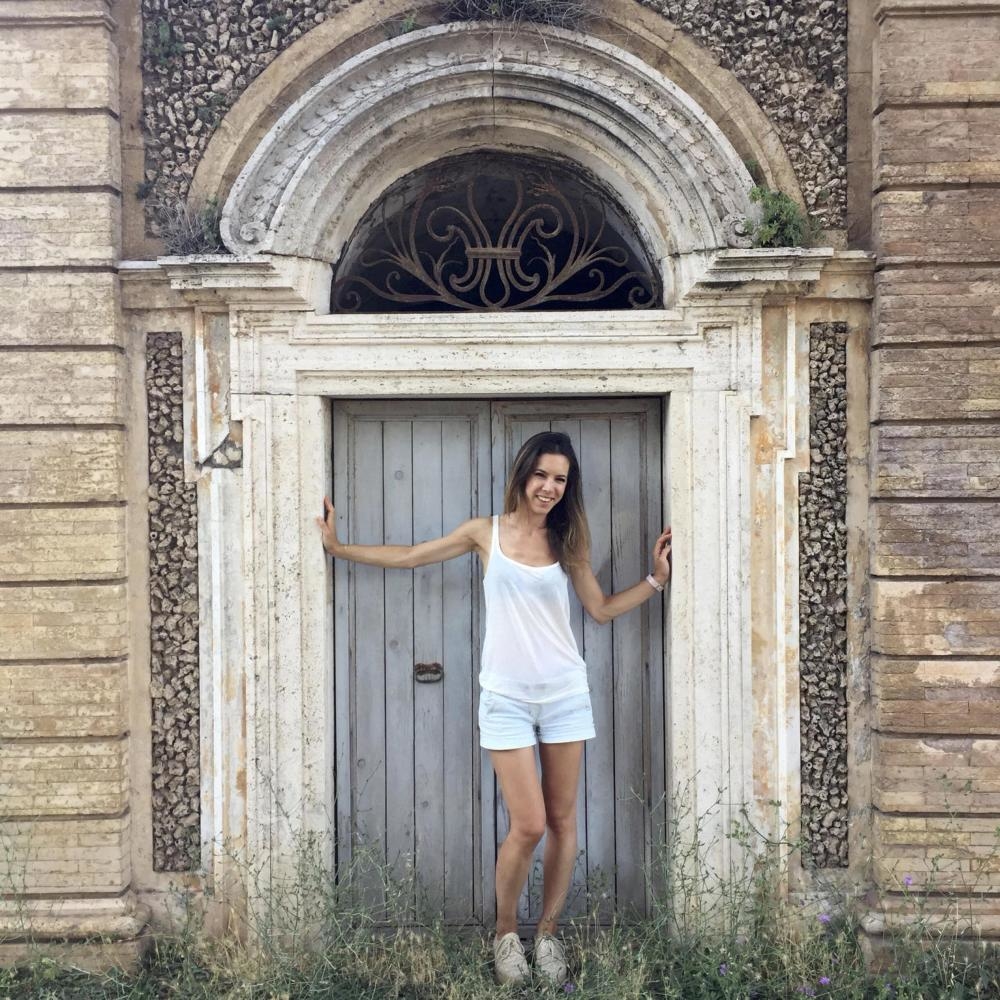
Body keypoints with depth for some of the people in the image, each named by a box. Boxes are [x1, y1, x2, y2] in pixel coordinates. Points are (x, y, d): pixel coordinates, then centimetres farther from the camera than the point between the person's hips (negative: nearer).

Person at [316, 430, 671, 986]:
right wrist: (337, 547, 8)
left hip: (565, 693, 2)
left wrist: (657, 579, 4)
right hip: (507, 697, -2)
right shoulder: (485, 532, 1)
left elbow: (602, 609, 12)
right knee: (527, 826, -6)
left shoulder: (566, 542, 5)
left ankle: (547, 931, 24)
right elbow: (407, 557, 8)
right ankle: (505, 931, 18)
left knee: (563, 821, 7)